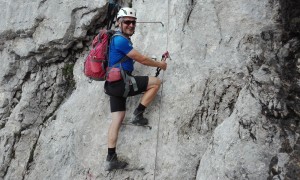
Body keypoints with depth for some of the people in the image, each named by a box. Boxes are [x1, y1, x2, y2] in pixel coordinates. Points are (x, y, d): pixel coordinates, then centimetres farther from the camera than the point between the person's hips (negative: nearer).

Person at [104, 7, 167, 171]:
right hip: (120, 82, -10)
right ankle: (138, 114, 2)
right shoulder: (120, 40, -11)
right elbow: (141, 59, -8)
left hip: (114, 84, 10)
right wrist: (159, 64, 7)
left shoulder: (120, 39, 21)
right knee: (155, 82, -1)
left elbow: (137, 59, 30)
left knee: (117, 119, 6)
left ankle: (111, 159, 7)